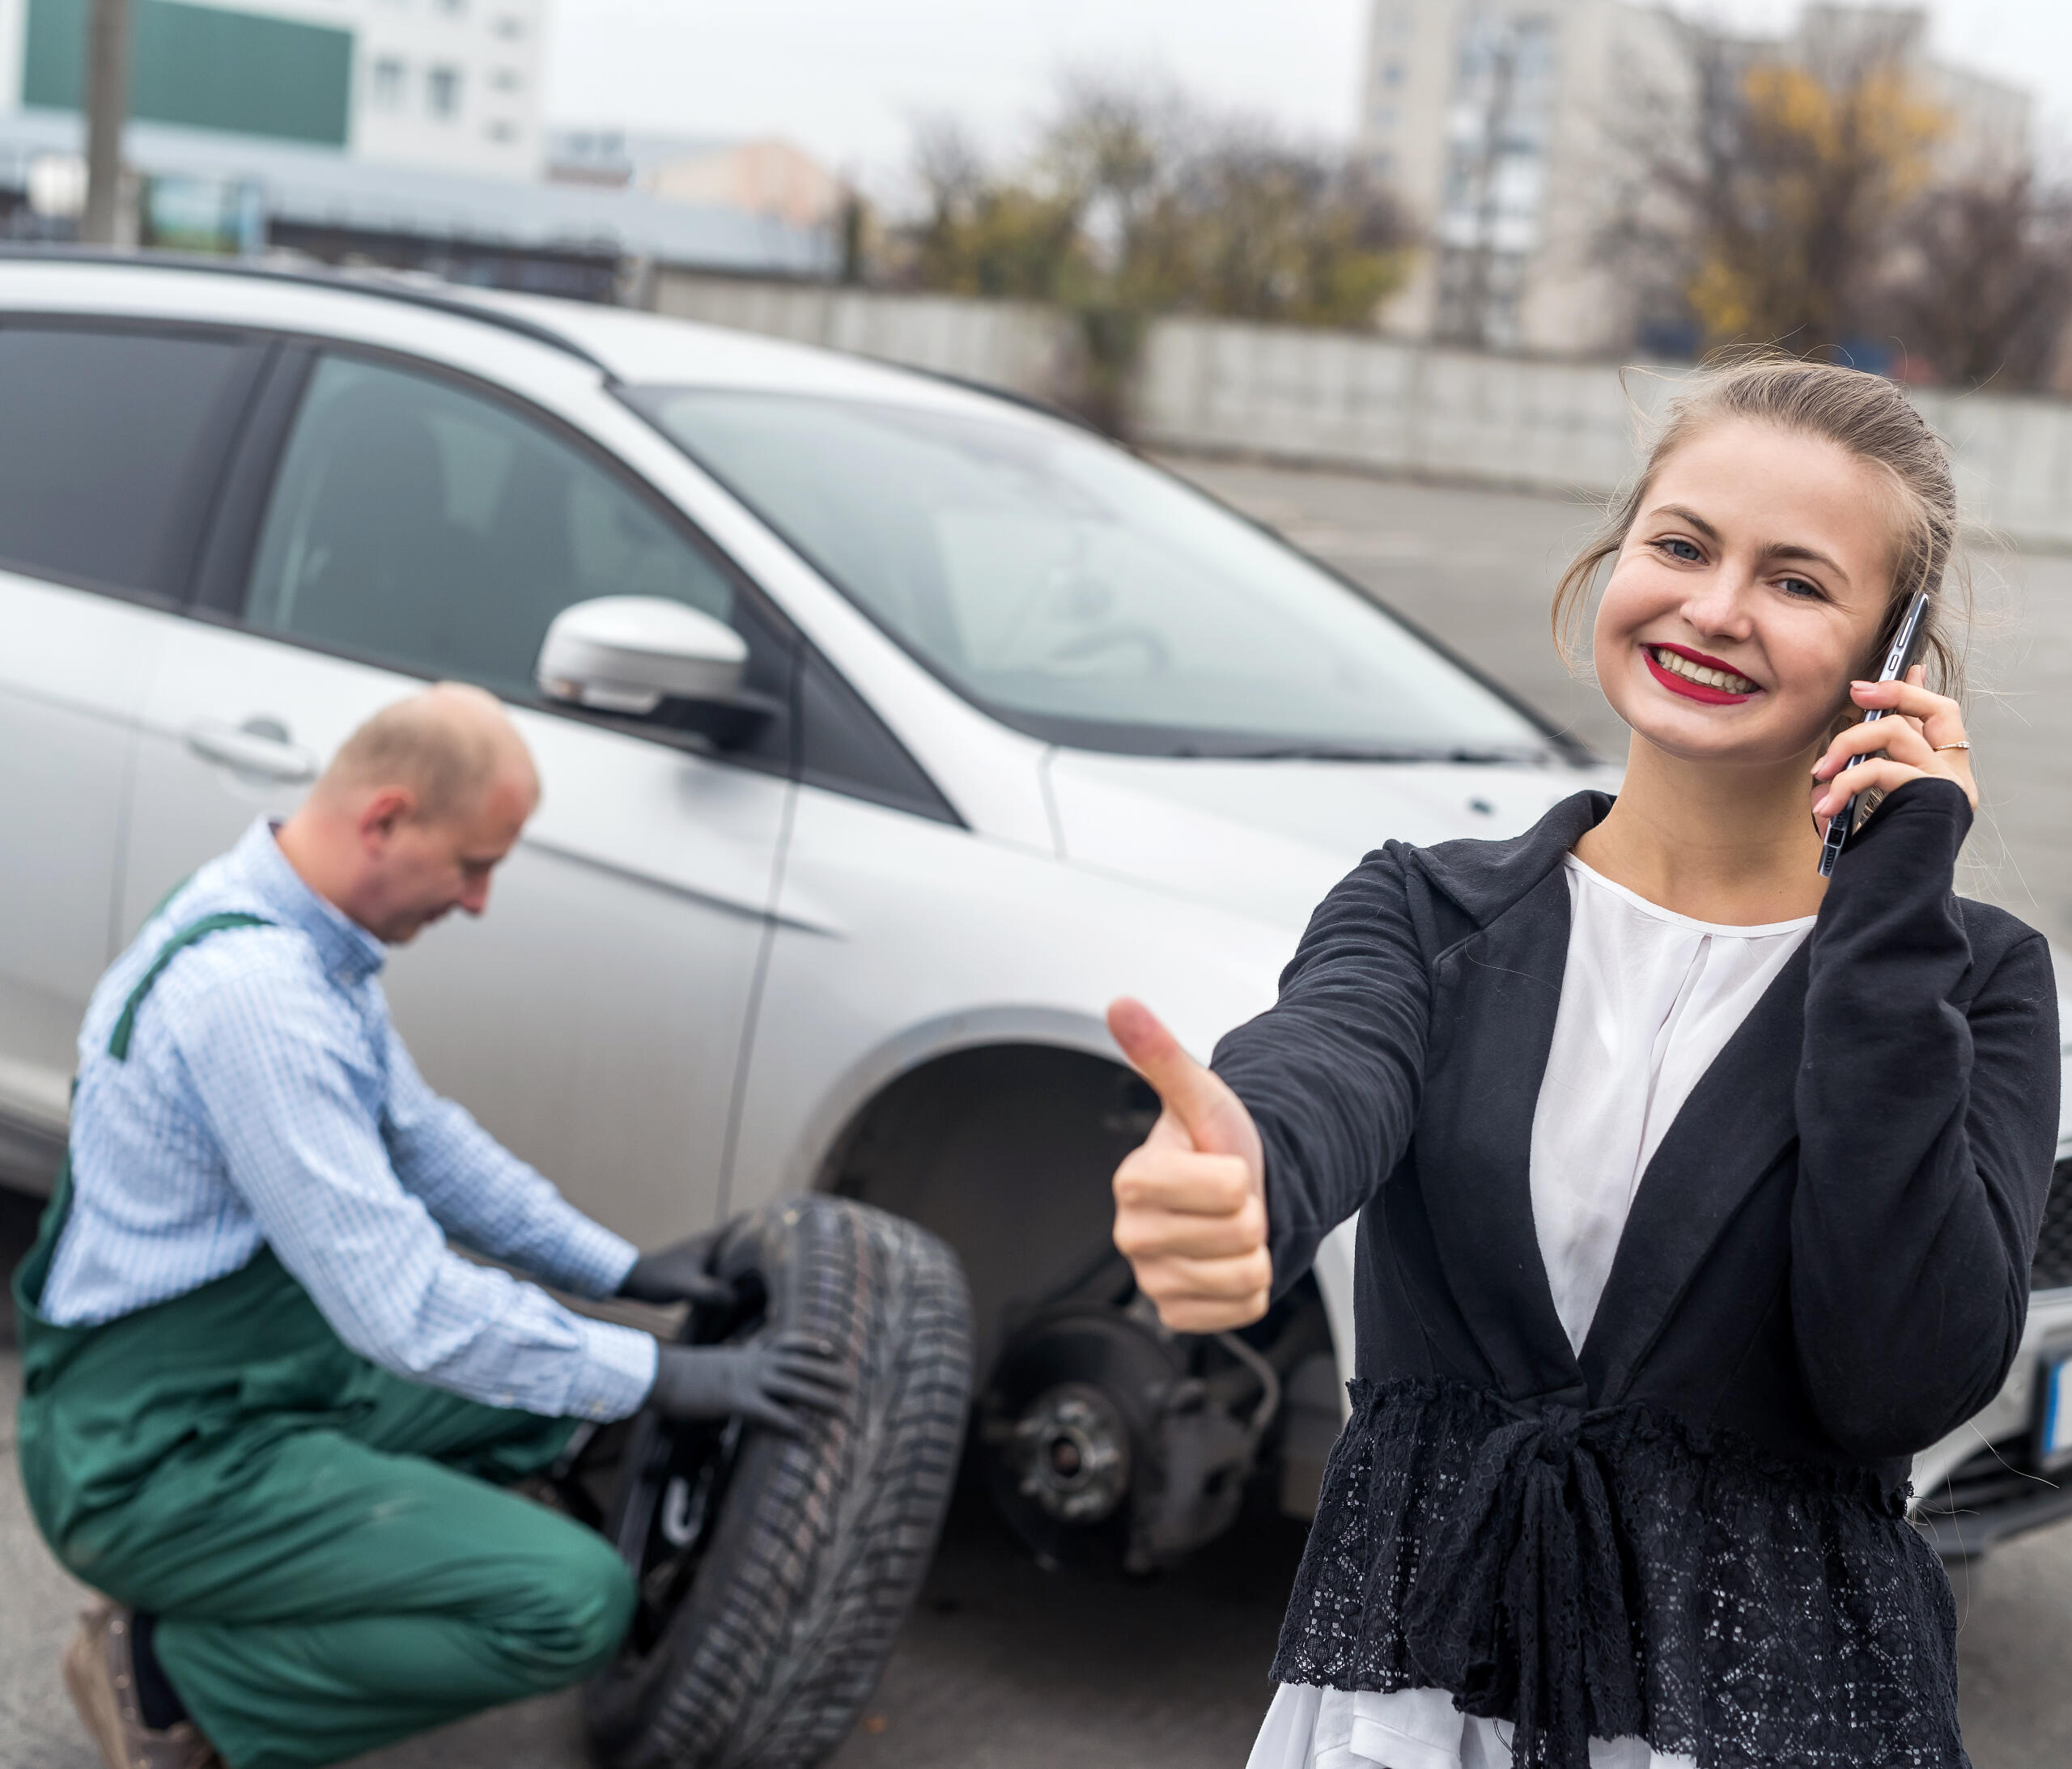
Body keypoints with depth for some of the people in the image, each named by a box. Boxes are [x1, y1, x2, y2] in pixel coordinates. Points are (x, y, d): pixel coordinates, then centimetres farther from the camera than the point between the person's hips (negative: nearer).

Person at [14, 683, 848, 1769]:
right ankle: (174, 1673, -4)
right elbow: (399, 1303, -29)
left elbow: (419, 1133, 18)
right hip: (160, 1460, -10)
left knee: (550, 1365, 21)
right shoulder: (254, 992, -28)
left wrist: (618, 1268, 14)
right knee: (574, 1603, -20)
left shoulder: (284, 924, 4)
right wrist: (657, 1376, -20)